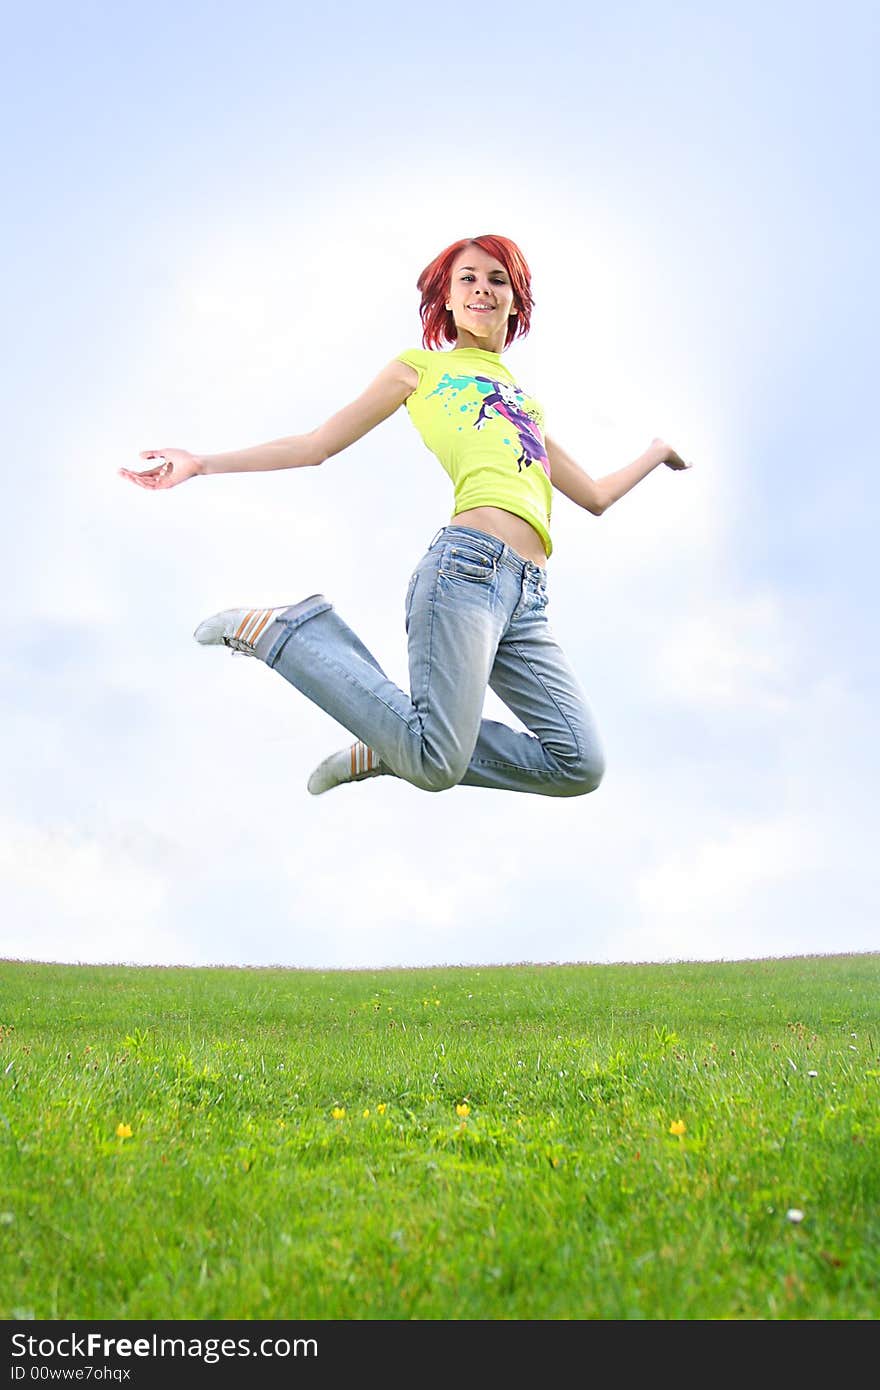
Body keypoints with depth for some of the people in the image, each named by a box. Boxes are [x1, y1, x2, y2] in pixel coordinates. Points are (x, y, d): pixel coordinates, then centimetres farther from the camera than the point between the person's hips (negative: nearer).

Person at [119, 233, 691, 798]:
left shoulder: (527, 401, 33)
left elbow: (595, 496, 39)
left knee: (581, 765, -10)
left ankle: (393, 749, 4)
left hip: (529, 597, 6)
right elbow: (317, 445, 15)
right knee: (437, 765, -23)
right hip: (469, 564, -6)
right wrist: (203, 464, 9)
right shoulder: (420, 367, 19)